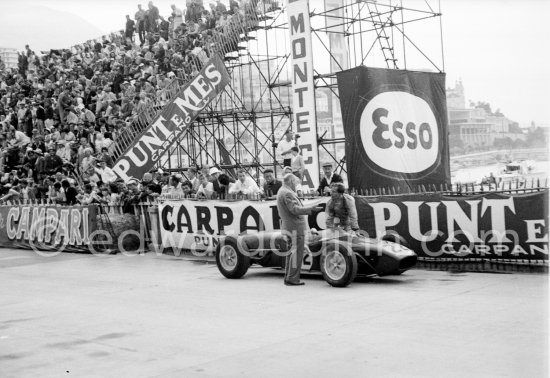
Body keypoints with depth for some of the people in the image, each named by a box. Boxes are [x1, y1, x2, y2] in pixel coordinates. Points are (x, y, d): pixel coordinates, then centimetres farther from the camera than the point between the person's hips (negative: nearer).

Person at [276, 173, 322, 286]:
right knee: (296, 253, -6)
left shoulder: (281, 192, 17)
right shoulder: (288, 194, -16)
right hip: (295, 227, -11)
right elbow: (295, 209, -25)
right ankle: (292, 279, -5)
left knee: (291, 253, 16)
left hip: (288, 226, 11)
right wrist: (310, 209, -23)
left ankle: (288, 278, 21)